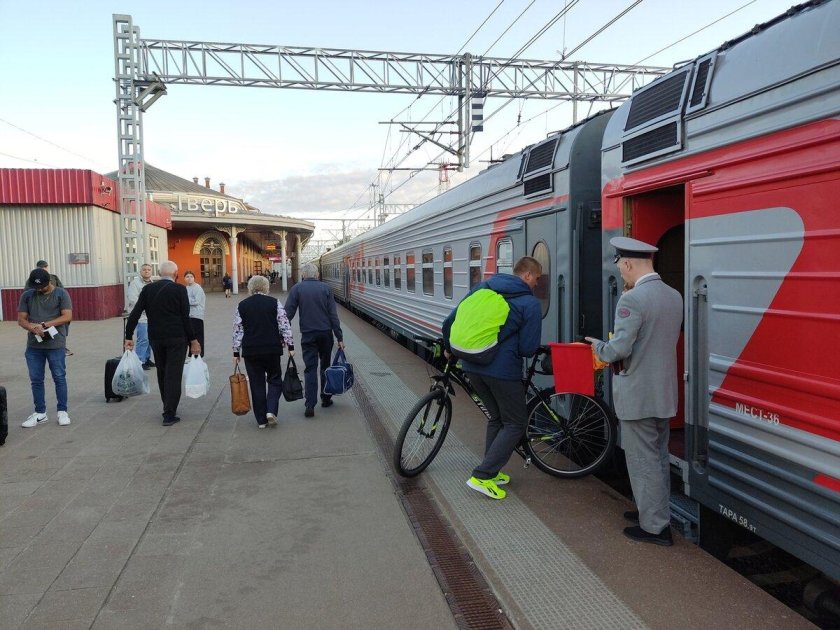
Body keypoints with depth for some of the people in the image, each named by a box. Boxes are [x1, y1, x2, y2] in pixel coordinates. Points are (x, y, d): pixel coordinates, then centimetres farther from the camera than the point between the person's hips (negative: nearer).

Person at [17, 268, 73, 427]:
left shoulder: (61, 294, -2)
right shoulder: (27, 295, 8)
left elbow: (67, 316, -9)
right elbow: (21, 320, 5)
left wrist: (44, 325, -16)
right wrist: (34, 329, -15)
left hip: (56, 344, -3)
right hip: (33, 345, 4)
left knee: (59, 378, 2)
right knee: (36, 380, 8)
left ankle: (62, 411, 12)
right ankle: (40, 413, 19)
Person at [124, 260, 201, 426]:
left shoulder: (148, 289, 3)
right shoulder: (179, 289, -8)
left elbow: (135, 314, -1)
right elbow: (185, 317, -10)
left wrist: (128, 336, 5)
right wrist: (193, 340, -4)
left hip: (155, 338, 4)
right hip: (177, 338, -4)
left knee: (162, 374, 19)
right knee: (173, 375, 0)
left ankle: (168, 408, 31)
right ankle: (169, 415, -1)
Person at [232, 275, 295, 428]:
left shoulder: (242, 305, 3)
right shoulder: (274, 303, -1)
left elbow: (237, 331, 4)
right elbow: (285, 326, -4)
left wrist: (236, 353, 8)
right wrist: (290, 346, 1)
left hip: (250, 351, 1)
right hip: (272, 349, -1)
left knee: (257, 384, 8)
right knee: (275, 380, 14)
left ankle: (261, 420, 12)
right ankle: (271, 411, -4)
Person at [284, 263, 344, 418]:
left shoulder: (297, 288, -1)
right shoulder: (325, 288, 2)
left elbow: (288, 313, -5)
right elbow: (333, 315, -1)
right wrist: (339, 337, 1)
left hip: (308, 334, -1)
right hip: (326, 333, 1)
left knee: (310, 369, 1)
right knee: (325, 366, 16)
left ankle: (310, 405, -7)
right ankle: (325, 398, 25)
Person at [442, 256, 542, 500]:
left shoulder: (482, 287, 9)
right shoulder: (530, 303, -8)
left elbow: (449, 322, 10)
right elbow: (527, 348, -11)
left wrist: (450, 348, 27)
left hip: (471, 365, 7)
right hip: (502, 370, -7)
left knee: (496, 417, 25)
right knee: (515, 423, 9)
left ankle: (491, 471, 30)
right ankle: (482, 476, 2)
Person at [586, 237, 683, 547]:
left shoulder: (632, 300, -21)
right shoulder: (675, 296, 7)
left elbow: (619, 349, -24)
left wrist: (598, 346, -3)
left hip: (637, 395, -9)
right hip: (664, 392, 9)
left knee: (643, 461, 3)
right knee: (659, 457, 20)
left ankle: (655, 527, 13)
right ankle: (656, 512, 35)